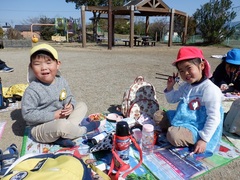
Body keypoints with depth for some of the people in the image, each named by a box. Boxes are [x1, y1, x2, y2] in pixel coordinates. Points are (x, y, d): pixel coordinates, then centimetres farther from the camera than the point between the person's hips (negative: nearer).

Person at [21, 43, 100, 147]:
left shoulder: (61, 81, -2)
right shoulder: (32, 90, -21)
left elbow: (69, 97, 9)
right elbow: (27, 114, -21)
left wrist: (70, 106, -15)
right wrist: (53, 115, -23)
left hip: (61, 118, 8)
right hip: (40, 128, -7)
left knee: (82, 105, 4)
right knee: (62, 125, -38)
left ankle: (63, 136, -15)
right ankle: (83, 130, -1)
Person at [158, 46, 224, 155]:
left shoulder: (210, 90, -22)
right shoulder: (185, 86, 3)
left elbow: (214, 118, -22)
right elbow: (172, 100, 18)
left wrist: (204, 140, -23)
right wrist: (170, 87, 0)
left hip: (196, 127, -8)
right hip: (183, 119, 9)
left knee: (173, 135, -32)